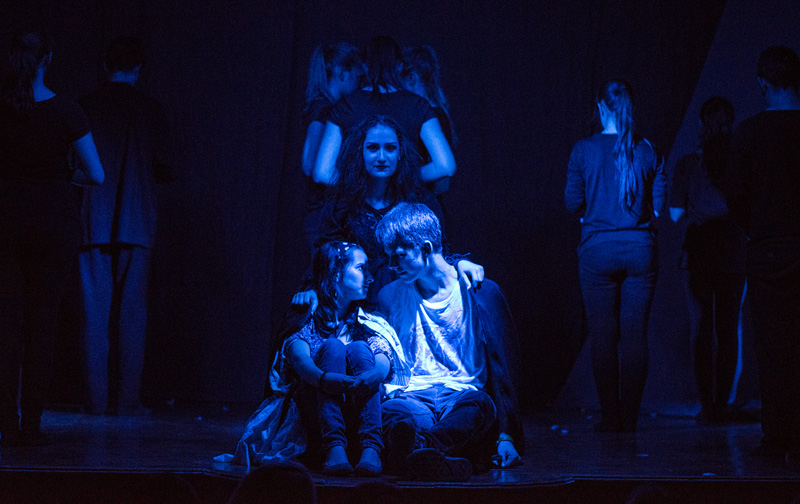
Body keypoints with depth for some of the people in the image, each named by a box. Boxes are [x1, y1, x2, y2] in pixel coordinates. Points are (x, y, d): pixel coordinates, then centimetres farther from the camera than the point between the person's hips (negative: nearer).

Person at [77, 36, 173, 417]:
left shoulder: (85, 107, 2)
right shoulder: (150, 110, 0)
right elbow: (161, 168, 0)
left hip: (93, 224, 1)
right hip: (135, 225, -1)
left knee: (95, 311, 3)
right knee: (131, 313, 3)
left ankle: (97, 398, 2)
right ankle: (127, 399, 1)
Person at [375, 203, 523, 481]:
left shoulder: (482, 292, 10)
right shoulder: (390, 297, 18)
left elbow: (505, 367, 7)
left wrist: (506, 435, -4)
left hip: (464, 397, -1)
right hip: (413, 397, 1)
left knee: (481, 405, -39)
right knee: (393, 409, -38)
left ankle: (418, 444, -68)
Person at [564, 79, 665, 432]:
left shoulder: (584, 150, -4)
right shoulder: (647, 151, 1)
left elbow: (573, 202, -2)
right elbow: (658, 205, 3)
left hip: (598, 249, -2)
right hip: (640, 248, 2)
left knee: (603, 336, 4)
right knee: (635, 335, 4)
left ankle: (610, 416, 4)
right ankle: (630, 416, 4)